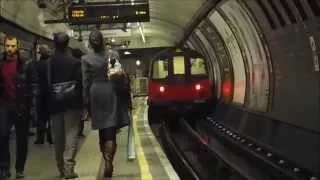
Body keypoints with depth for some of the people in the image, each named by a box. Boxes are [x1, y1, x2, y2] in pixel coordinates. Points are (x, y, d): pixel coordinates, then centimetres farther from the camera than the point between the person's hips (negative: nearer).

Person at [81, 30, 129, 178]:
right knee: (110, 129, -2)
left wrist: (86, 100, 2)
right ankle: (108, 162, -13)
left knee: (102, 129, 12)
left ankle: (107, 160, 18)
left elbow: (86, 81, -4)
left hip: (95, 94, 1)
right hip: (110, 92, 0)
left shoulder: (86, 59, -5)